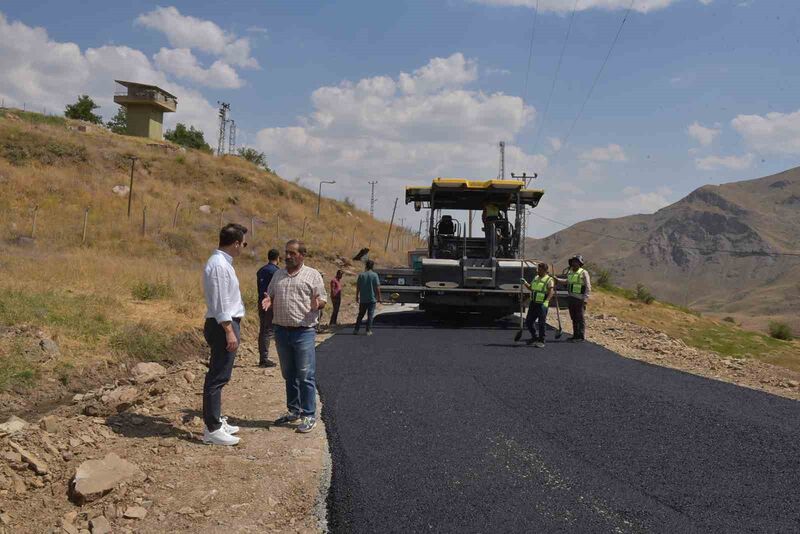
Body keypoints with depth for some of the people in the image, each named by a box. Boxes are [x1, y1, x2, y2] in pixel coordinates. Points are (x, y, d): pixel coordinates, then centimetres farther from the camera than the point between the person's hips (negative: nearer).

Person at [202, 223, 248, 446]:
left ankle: (216, 420, 28)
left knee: (218, 376, 17)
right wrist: (229, 332, -22)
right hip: (223, 326, -11)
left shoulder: (223, 262, 14)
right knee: (217, 378, -6)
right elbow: (220, 303, -22)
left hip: (225, 324, 11)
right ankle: (212, 429, 0)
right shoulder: (219, 265, -18)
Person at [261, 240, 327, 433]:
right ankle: (293, 410, 26)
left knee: (306, 376, -4)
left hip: (304, 332, -5)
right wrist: (268, 301, -4)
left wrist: (317, 304, -23)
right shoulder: (278, 275, 14)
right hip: (281, 330, 5)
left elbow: (323, 299, 0)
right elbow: (270, 297, 19)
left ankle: (309, 415, 3)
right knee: (288, 374, 14)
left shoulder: (313, 275, 0)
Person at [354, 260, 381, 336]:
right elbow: (377, 287, -8)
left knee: (360, 315, 12)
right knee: (370, 315, 3)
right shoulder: (374, 275, -7)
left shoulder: (361, 275, 1)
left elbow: (357, 287, 3)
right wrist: (379, 297, 1)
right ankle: (368, 331, 0)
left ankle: (356, 330, 10)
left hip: (363, 299, 3)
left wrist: (357, 296, 13)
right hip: (372, 299, -3)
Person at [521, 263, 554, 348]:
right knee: (528, 322, 10)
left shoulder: (549, 280, -8)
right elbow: (531, 288, 29)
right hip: (533, 303, 7)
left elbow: (551, 292, -21)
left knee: (542, 323, -1)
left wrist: (546, 301, -34)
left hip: (542, 304, -7)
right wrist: (525, 283, 13)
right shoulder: (536, 278, 14)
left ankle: (541, 341, 10)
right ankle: (534, 337, 28)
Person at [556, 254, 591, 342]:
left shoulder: (584, 273, -6)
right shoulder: (570, 272, 13)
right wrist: (557, 279, 35)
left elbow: (588, 287, -9)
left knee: (581, 318, -3)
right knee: (574, 318, 10)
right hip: (570, 298, 7)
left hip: (579, 299, -7)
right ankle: (575, 335, 16)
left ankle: (581, 336, 0)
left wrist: (585, 299, -16)